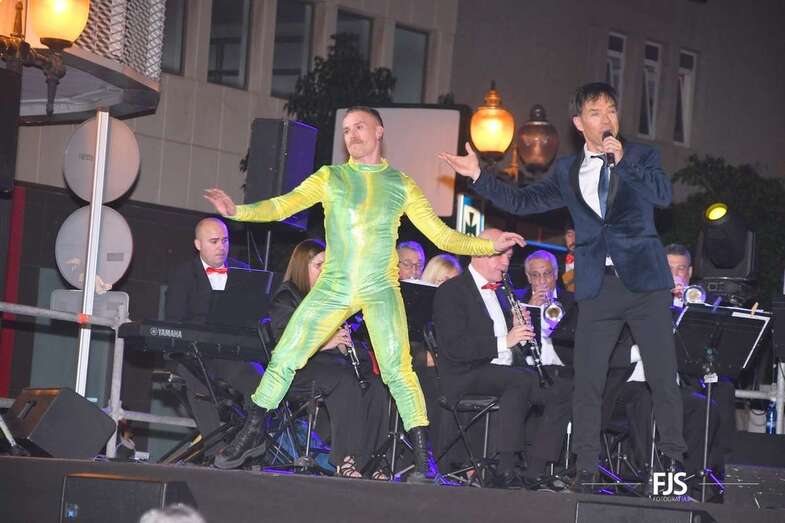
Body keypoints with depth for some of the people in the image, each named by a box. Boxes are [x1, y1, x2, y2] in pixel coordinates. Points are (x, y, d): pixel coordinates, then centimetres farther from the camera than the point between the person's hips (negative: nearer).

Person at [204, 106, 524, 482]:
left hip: (381, 290, -1)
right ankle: (249, 435, 13)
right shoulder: (330, 178, 11)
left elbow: (442, 235, 11)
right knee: (284, 357, -2)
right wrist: (238, 211, -18)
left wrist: (491, 245, 0)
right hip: (333, 287, 1)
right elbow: (282, 206, -1)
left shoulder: (401, 185, 11)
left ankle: (422, 461, -13)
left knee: (397, 370, -15)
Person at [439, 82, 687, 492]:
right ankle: (585, 471, 4)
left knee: (663, 378, -3)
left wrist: (622, 163, -20)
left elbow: (663, 195, -11)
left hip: (645, 282, -2)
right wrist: (478, 176, 8)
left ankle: (674, 463, 6)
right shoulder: (567, 171, 14)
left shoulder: (641, 156, 5)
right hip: (598, 288, 2)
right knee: (586, 382, -1)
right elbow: (521, 201, 15)